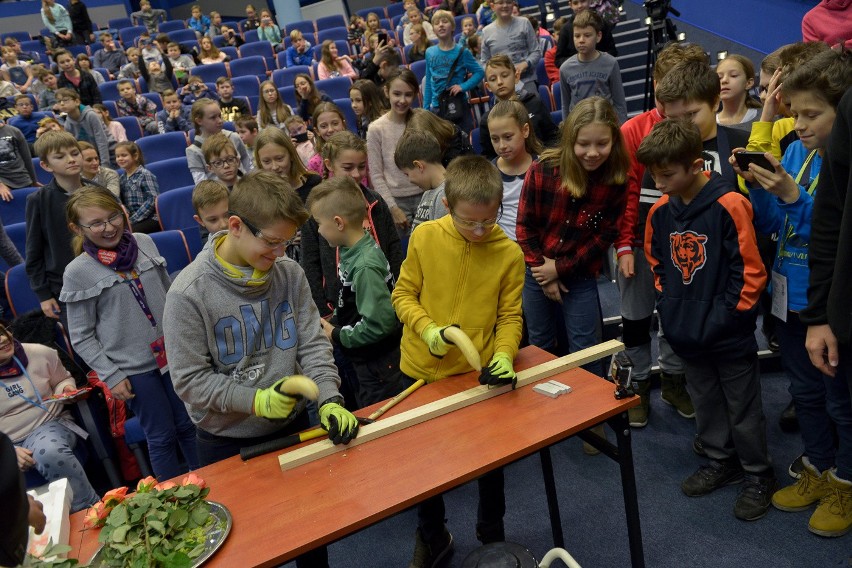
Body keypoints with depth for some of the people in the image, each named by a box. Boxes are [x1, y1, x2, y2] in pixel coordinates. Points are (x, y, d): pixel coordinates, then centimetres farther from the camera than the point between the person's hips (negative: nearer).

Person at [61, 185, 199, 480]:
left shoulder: (145, 243, 0)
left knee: (189, 426, 13)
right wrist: (111, 376, -9)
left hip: (173, 353, 3)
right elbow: (82, 337, -5)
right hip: (133, 369, -3)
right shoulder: (78, 272, -10)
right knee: (162, 437, 7)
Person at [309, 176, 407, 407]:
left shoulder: (365, 267, -27)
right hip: (366, 362, 9)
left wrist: (337, 335, -17)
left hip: (380, 368, -9)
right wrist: (332, 324, -1)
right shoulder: (351, 252, -1)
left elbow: (379, 323, -28)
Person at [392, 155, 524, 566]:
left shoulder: (509, 253, -11)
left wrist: (504, 355, -21)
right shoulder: (425, 237, -11)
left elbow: (510, 316, -4)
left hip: (479, 374, 0)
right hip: (423, 371, 1)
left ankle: (491, 534, 44)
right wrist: (427, 330, -18)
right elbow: (403, 294, -2)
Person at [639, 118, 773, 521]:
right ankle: (721, 461, 40)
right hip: (688, 332, 6)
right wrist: (670, 305, 6)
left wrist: (726, 315, -15)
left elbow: (750, 270, -16)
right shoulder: (660, 210, 0)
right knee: (705, 401, 20)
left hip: (729, 334, -6)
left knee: (743, 408, 10)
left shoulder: (729, 205, -18)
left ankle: (758, 476, 30)